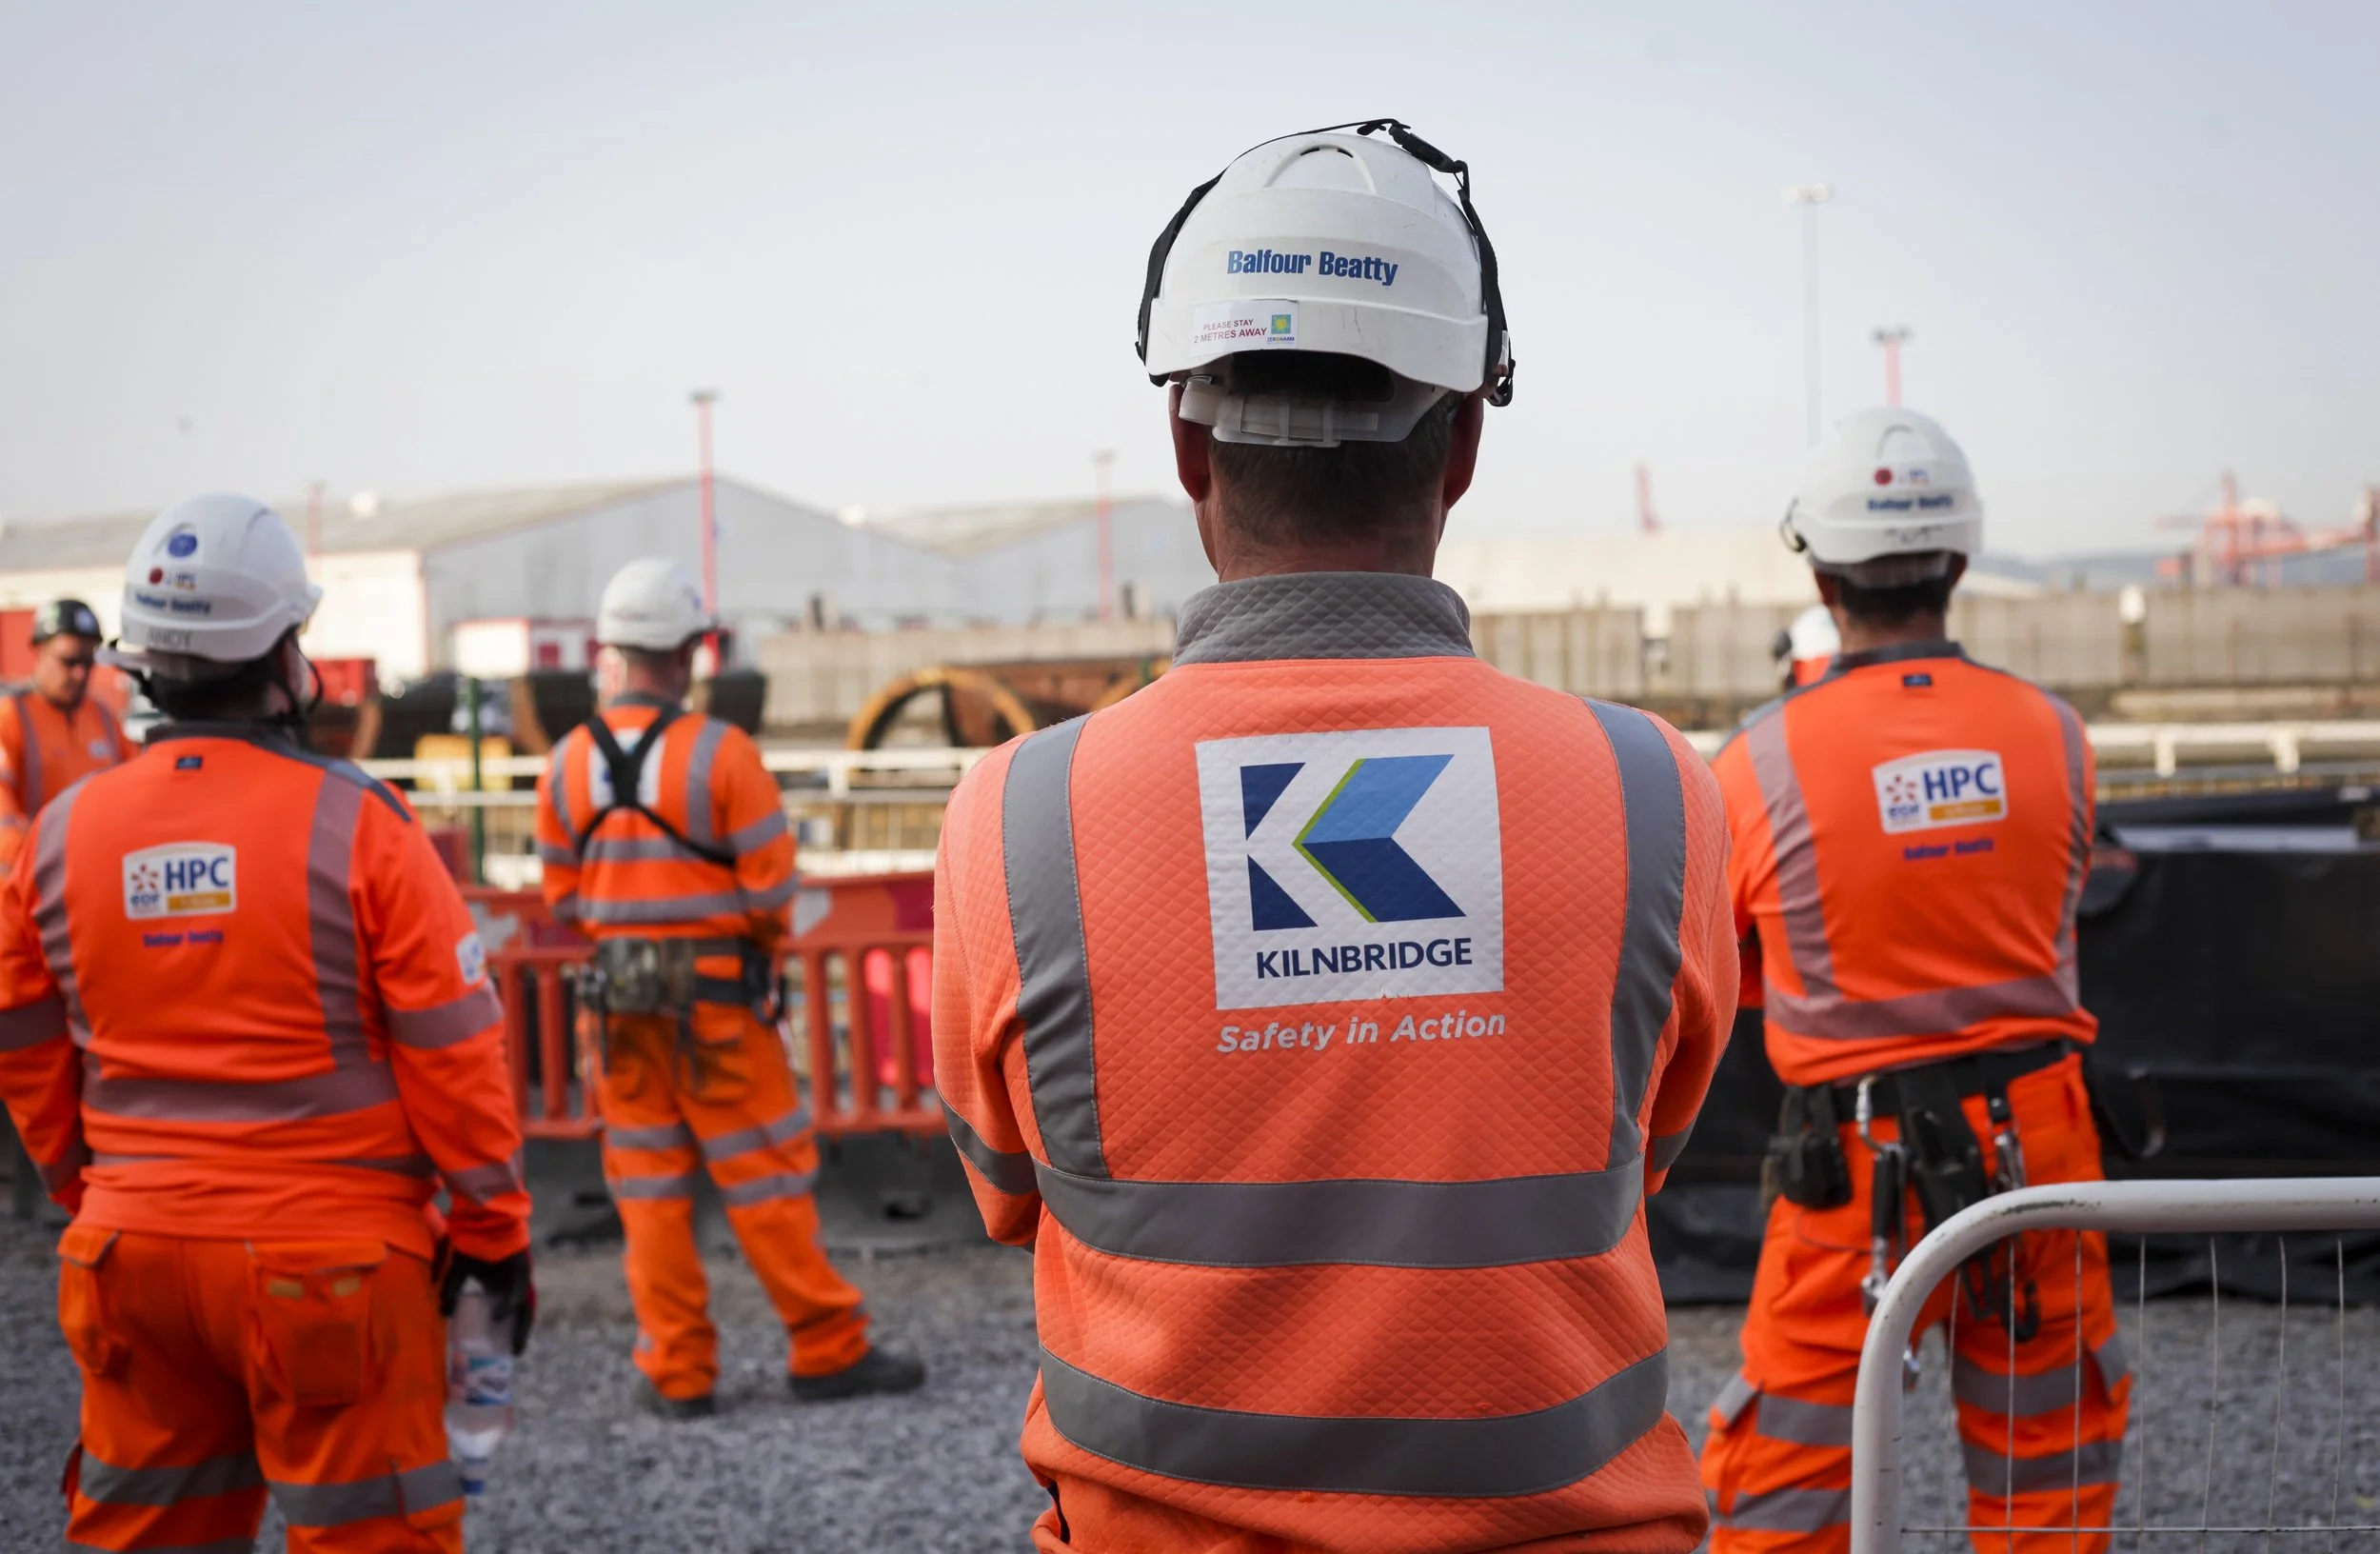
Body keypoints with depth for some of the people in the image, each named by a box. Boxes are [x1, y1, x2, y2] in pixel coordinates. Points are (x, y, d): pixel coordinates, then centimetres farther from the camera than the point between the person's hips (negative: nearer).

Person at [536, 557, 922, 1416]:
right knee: (764, 1173, 3)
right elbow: (771, 886, -12)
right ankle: (829, 1350, 10)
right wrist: (767, 940, 9)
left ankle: (676, 1372, 13)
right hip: (717, 992, -4)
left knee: (649, 1183, 10)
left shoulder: (567, 764, 0)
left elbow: (563, 893, 6)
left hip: (621, 997, 4)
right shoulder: (721, 752, -14)